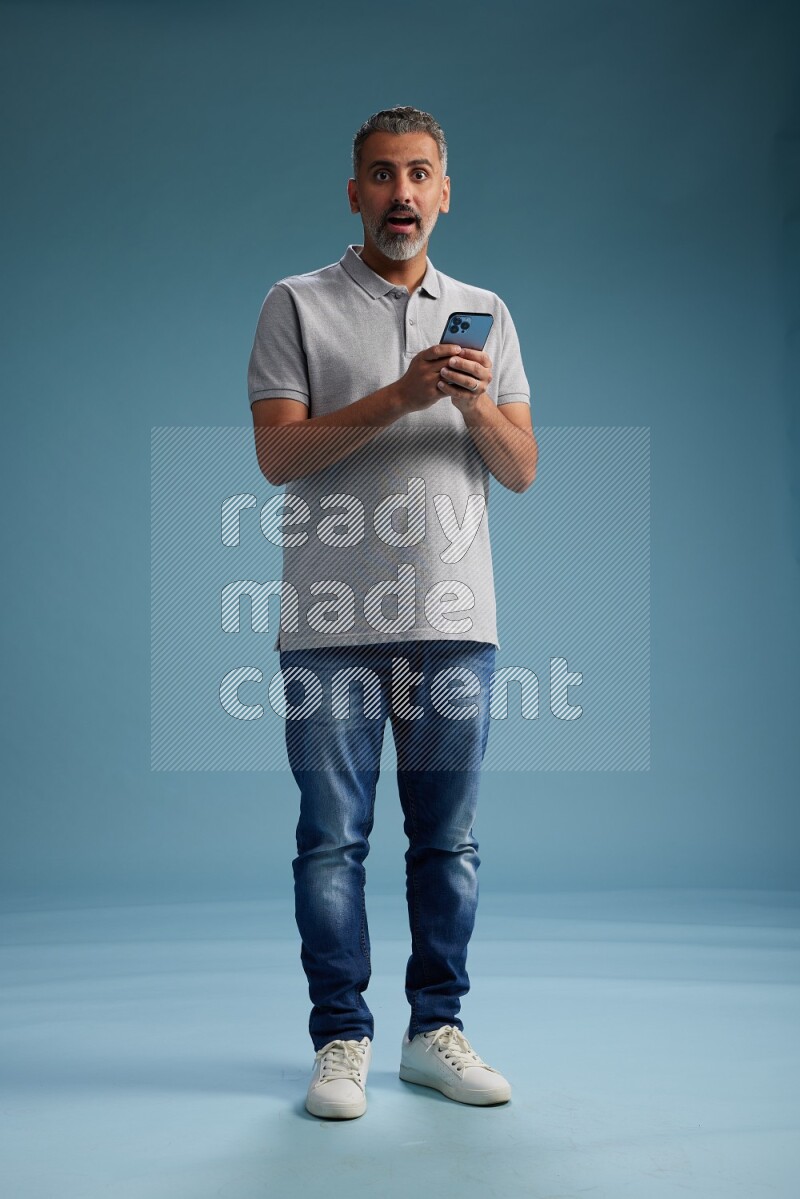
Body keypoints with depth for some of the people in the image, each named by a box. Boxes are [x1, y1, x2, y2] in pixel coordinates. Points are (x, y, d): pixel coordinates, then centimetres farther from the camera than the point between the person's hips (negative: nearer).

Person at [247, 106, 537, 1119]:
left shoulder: (485, 313, 15)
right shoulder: (297, 306, 6)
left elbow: (522, 471, 9)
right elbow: (276, 454, -6)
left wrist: (478, 404, -11)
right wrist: (397, 397, -15)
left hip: (454, 620, 3)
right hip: (331, 623, -2)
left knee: (448, 839, 7)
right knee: (332, 839, 2)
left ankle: (435, 1030, 21)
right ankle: (341, 1040, 16)